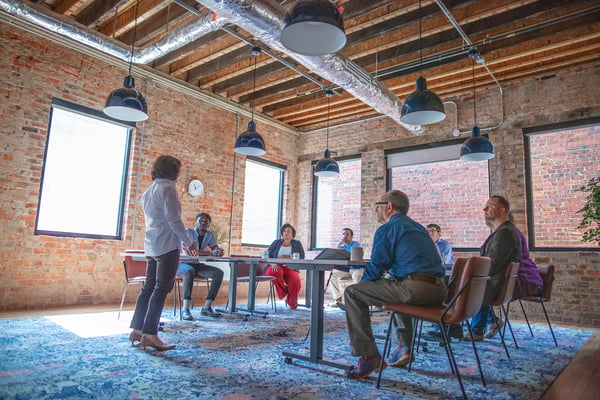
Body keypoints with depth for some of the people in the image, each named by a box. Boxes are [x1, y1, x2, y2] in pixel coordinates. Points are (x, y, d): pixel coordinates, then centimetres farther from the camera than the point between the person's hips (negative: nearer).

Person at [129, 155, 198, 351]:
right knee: (161, 289, -6)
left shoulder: (148, 191, 20)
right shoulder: (167, 188, -10)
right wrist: (188, 242, -9)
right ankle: (149, 334, -6)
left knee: (149, 287, 12)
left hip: (151, 245, 9)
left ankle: (137, 329, 16)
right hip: (167, 245, -9)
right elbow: (173, 219, -16)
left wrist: (182, 241, 26)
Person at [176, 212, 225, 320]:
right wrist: (210, 252, -25)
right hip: (182, 264, -5)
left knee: (219, 273, -17)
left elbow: (216, 250, 2)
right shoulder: (188, 232, -8)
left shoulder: (209, 235, 9)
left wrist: (219, 252, -25)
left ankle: (206, 307, -17)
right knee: (190, 271, -39)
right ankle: (185, 308, -36)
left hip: (197, 265, 5)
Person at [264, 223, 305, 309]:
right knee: (276, 273, -39)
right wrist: (273, 263, -15)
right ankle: (283, 292, -8)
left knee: (295, 280, -34)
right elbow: (267, 256, 7)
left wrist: (289, 258, -14)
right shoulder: (276, 243, 16)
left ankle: (292, 303, -5)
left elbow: (301, 258, 4)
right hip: (277, 267, 0)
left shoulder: (297, 244, 16)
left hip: (290, 268, 0)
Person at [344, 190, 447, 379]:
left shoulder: (386, 229, 0)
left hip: (416, 289, -9)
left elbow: (376, 266, -2)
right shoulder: (419, 228, 25)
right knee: (399, 289, 40)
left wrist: (361, 283, 16)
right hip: (439, 291, 9)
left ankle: (368, 357, -3)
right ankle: (404, 347, 31)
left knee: (352, 293, -2)